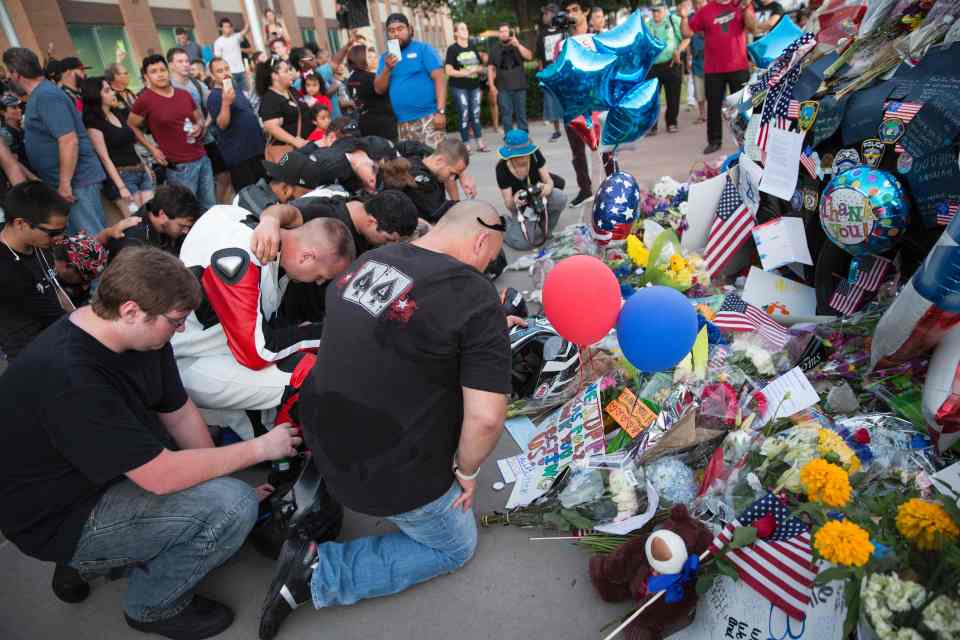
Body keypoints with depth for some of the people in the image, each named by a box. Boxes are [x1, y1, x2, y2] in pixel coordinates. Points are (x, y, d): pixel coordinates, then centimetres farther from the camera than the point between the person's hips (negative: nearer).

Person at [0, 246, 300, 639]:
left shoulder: (141, 335, -7)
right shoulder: (69, 379, -33)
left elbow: (180, 414, 2)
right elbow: (163, 476, -32)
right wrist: (259, 448, -21)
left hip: (108, 473, 9)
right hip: (58, 520, -9)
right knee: (233, 505, -23)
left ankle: (93, 560, 17)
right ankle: (154, 605, 5)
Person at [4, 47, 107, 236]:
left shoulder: (46, 96, -15)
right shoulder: (40, 94, 15)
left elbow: (69, 141, -23)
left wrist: (65, 183, -22)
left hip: (76, 179, -10)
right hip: (62, 180, 10)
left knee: (92, 238, -8)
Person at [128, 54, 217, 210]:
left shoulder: (184, 94, 9)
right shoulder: (145, 100, -6)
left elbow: (199, 118, 21)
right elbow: (132, 126, 5)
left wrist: (199, 126, -1)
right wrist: (152, 148, -4)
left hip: (202, 159, 5)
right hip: (179, 166, -5)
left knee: (211, 207, 11)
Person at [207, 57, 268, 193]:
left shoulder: (236, 88, 13)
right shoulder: (214, 97, -13)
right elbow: (222, 125, -23)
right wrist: (226, 102, -36)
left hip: (255, 146, 8)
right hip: (238, 153, -8)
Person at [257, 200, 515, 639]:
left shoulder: (367, 260, 1)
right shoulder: (475, 297, -21)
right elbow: (486, 416, -25)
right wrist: (467, 471, -5)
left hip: (324, 441, 8)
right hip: (389, 473, -7)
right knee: (456, 547, 20)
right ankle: (318, 572, 6)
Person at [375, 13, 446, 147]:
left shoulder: (423, 49, 1)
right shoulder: (385, 57, 14)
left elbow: (439, 78, -7)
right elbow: (379, 89, 9)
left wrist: (440, 111, -18)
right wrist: (387, 68, -9)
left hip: (428, 117, -5)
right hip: (403, 123, 5)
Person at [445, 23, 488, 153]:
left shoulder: (473, 47, 12)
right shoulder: (452, 49, -5)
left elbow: (480, 66, 17)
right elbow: (449, 71, -11)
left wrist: (478, 69, -6)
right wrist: (465, 72, -16)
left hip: (474, 86, 5)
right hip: (459, 88, -5)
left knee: (476, 115, 7)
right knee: (464, 116, -3)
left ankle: (480, 144, 12)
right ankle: (466, 145, 4)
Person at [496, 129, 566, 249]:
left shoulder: (535, 154, -20)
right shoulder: (502, 168, -25)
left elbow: (549, 181, -16)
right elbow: (508, 205, -21)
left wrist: (547, 187, -42)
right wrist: (514, 200, -47)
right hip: (521, 206, -2)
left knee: (559, 197, -32)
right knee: (523, 243, -24)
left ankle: (542, 231, -5)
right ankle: (507, 223, 11)